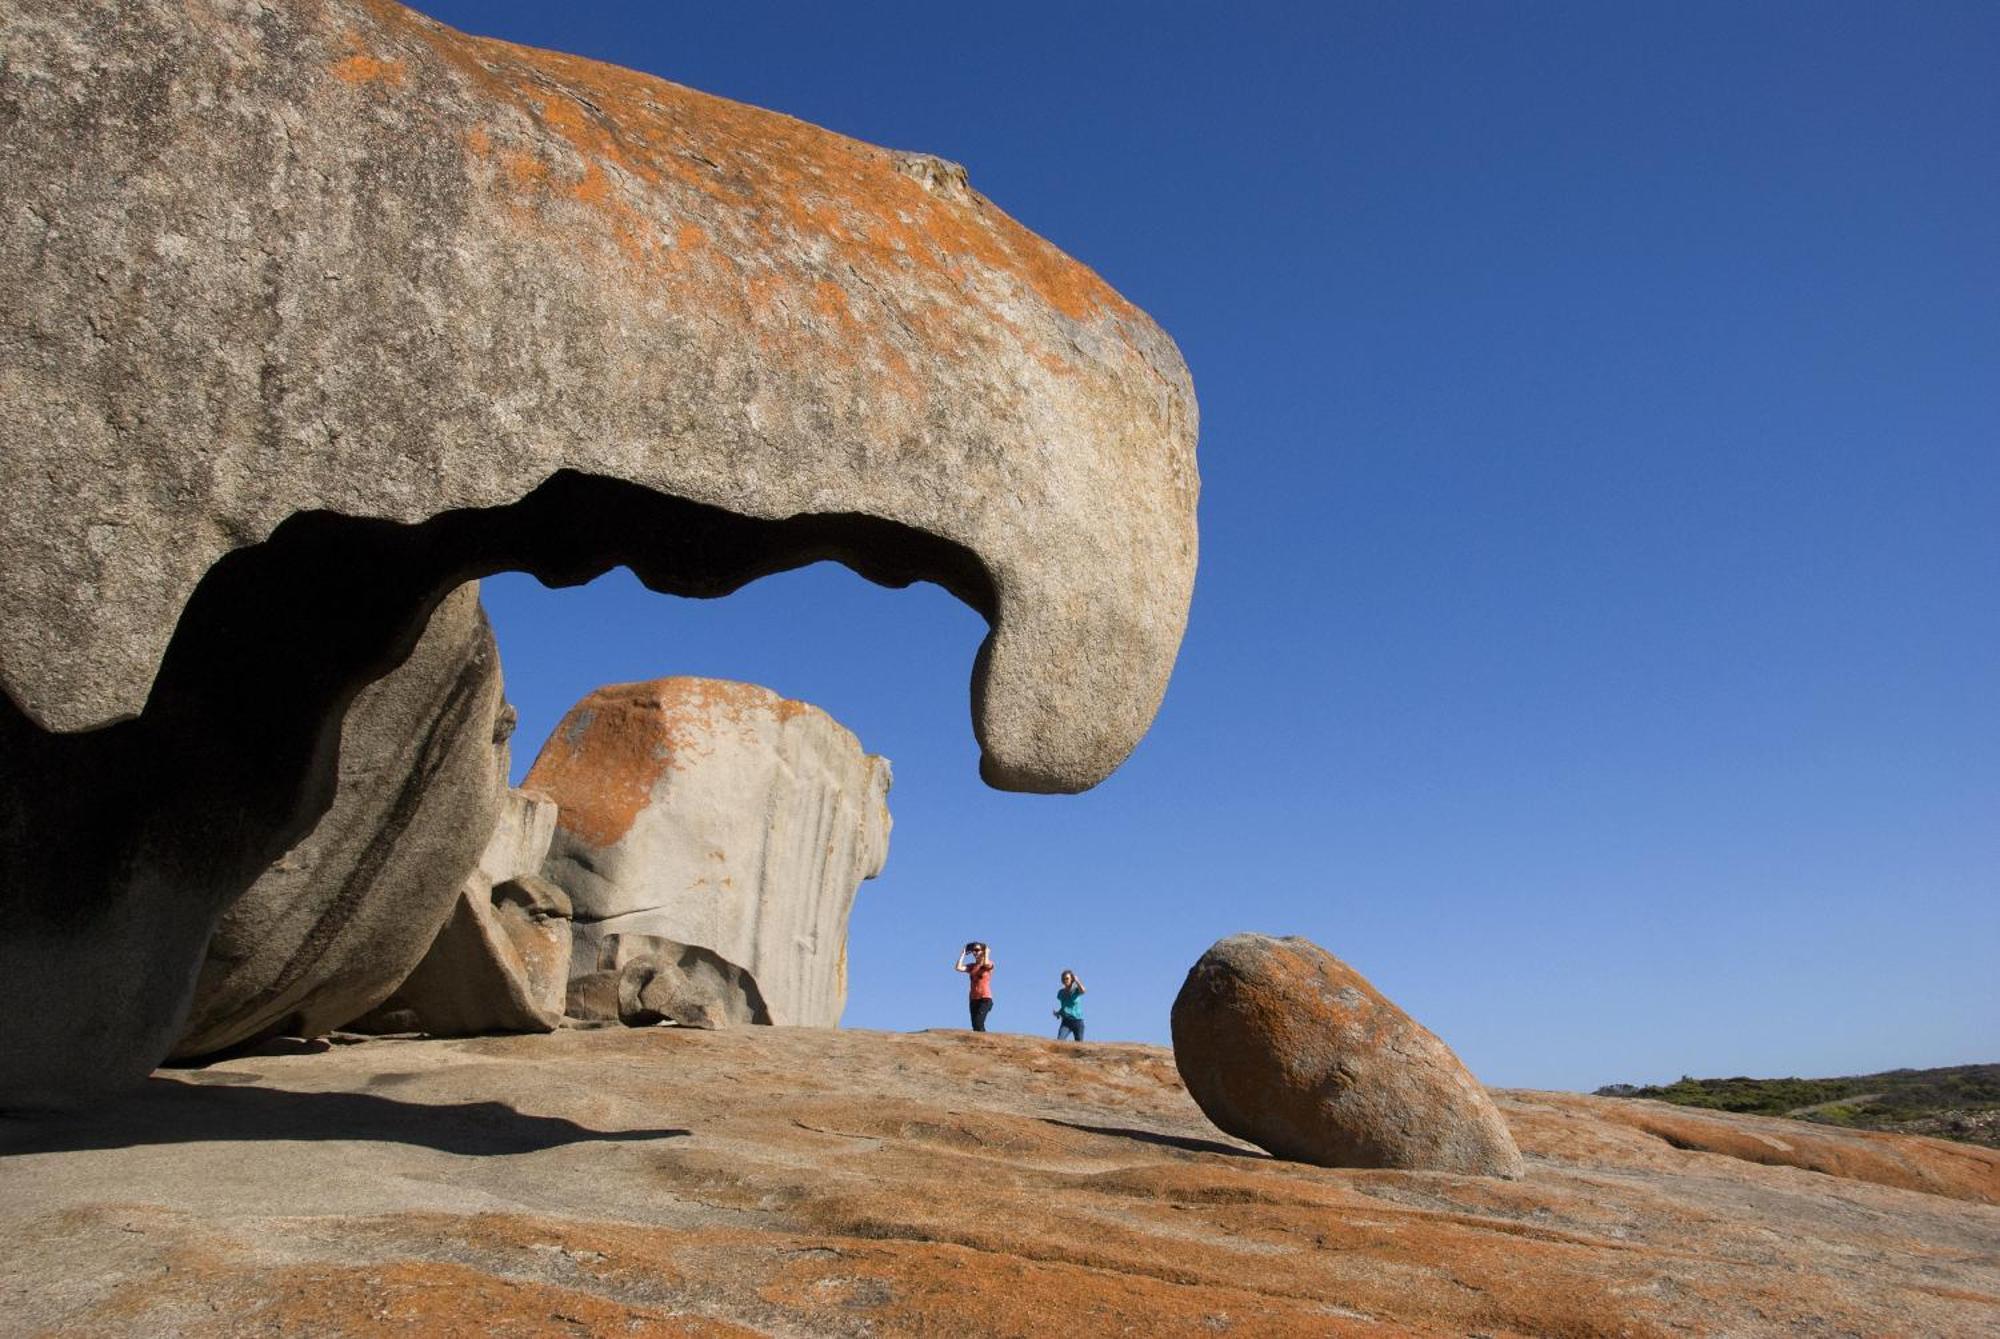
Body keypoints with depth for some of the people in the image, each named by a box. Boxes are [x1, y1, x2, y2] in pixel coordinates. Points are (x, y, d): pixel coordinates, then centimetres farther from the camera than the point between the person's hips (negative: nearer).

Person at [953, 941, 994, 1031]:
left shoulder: (989, 964, 1)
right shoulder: (971, 966, 12)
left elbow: (986, 964, -24)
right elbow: (958, 968, -3)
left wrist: (987, 953, -7)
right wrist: (963, 954, 3)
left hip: (985, 998, -5)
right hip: (973, 999, 5)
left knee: (978, 1023, -21)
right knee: (975, 1025, 0)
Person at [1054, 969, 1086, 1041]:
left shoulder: (1076, 990, -3)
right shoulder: (1061, 993, 8)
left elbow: (1083, 990, -28)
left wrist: (1076, 980, -15)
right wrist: (1058, 1013, 3)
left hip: (1077, 1021, -2)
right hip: (1065, 1021, 2)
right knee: (1058, 1041, -20)